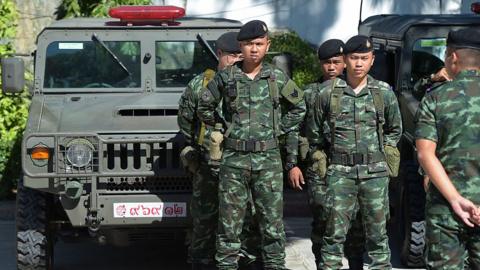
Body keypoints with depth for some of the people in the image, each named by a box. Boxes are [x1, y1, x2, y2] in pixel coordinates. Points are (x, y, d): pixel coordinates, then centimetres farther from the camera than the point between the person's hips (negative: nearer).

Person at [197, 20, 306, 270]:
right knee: (229, 224, 2)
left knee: (272, 224, 1)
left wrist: (279, 128, 9)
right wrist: (225, 127, 10)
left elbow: (298, 108, 17)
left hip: (268, 159, 0)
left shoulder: (278, 78, 4)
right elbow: (205, 108, 16)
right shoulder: (225, 78, 2)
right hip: (233, 160, 0)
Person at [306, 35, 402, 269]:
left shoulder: (384, 93, 4)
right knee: (335, 232, -1)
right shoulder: (328, 93, 0)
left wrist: (385, 154, 11)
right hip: (340, 172, -1)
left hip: (375, 173, 1)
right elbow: (314, 132, 11)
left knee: (377, 231, 6)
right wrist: (320, 160, 9)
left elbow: (394, 129, 18)